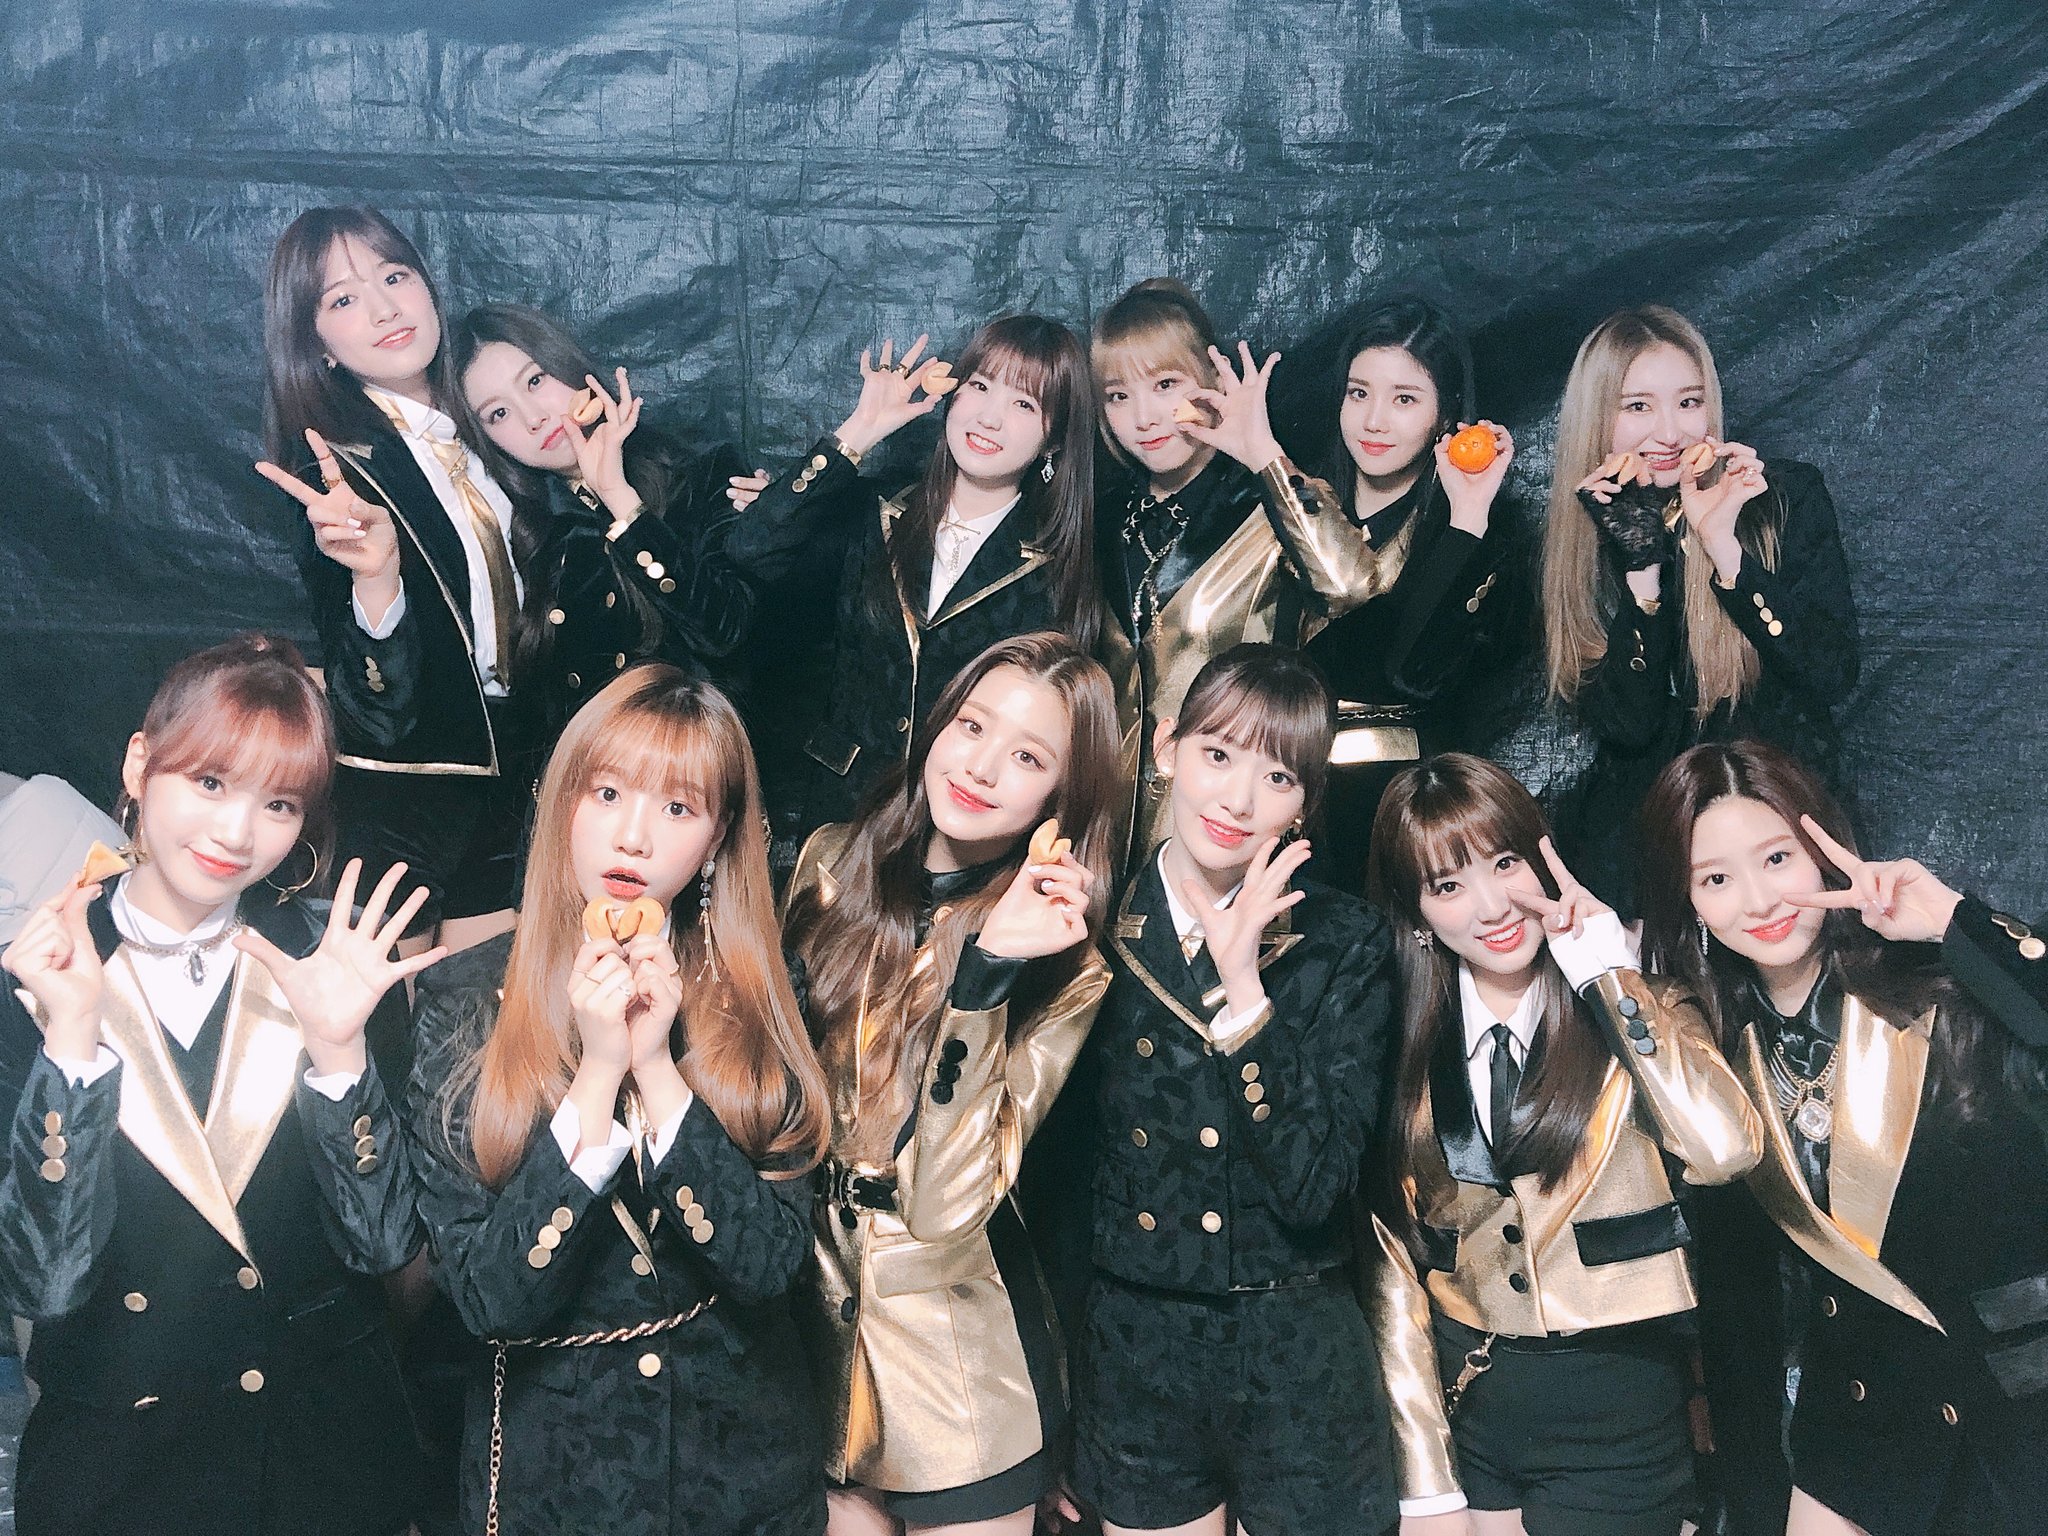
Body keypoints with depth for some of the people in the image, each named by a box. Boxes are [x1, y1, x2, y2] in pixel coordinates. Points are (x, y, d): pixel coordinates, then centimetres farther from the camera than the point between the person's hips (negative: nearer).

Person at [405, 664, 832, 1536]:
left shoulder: (755, 998, -7)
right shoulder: (464, 1000, -12)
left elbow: (771, 1264, -15)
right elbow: (488, 1298, -17)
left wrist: (656, 1067, -23)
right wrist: (598, 1073, -25)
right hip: (549, 1463, -1)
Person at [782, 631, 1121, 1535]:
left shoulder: (1063, 967, -14)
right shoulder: (835, 865, -3)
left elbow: (944, 1203, -24)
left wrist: (984, 970, -31)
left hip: (950, 1345, -3)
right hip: (799, 1308, 3)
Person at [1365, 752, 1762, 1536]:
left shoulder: (1638, 1015, -5)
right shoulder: (1401, 1049, 0)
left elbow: (1726, 1150, -26)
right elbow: (1393, 1264, 1)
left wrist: (1609, 972, -19)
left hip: (1617, 1412, -2)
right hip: (1464, 1403, 2)